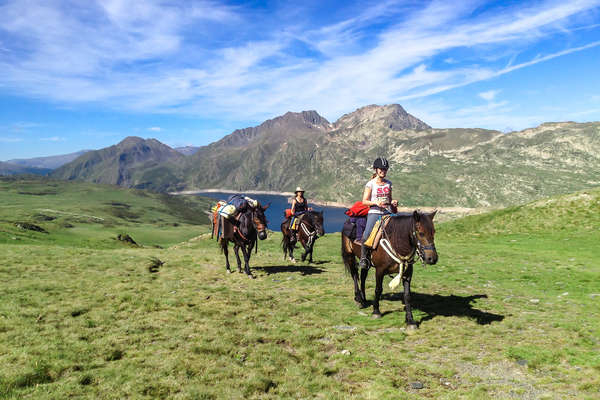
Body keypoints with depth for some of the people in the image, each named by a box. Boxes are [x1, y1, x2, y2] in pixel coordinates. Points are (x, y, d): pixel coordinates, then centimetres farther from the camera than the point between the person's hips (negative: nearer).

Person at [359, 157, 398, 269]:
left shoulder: (388, 183, 13)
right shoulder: (370, 184, -1)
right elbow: (364, 201, -3)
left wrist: (393, 202, -1)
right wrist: (376, 202, -19)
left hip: (386, 213, 4)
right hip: (374, 213, -4)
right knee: (366, 235, -21)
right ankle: (363, 258, -2)